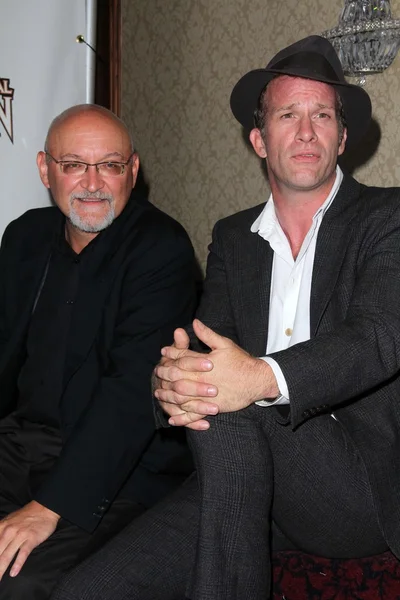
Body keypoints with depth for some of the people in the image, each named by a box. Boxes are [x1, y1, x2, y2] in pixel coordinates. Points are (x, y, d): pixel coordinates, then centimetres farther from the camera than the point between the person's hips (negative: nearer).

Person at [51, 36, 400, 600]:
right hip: (242, 483, 3)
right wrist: (173, 381, -22)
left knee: (228, 413, -32)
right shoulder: (232, 237, 15)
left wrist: (263, 378, -35)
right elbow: (203, 351, 4)